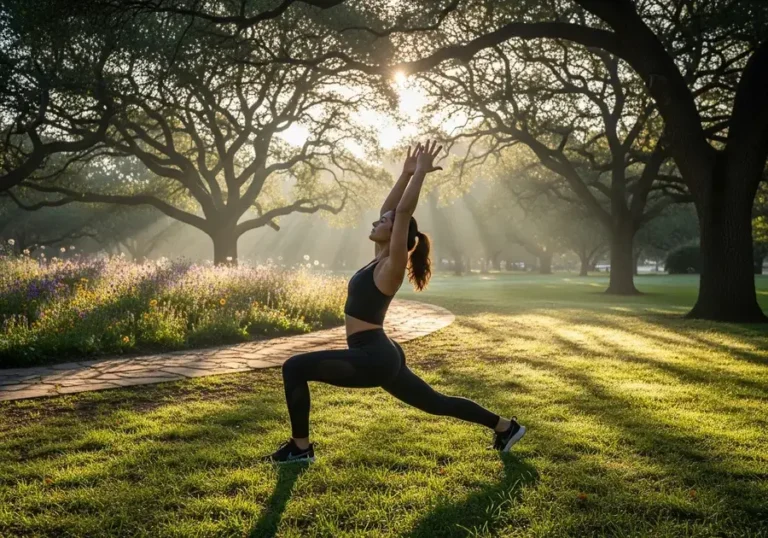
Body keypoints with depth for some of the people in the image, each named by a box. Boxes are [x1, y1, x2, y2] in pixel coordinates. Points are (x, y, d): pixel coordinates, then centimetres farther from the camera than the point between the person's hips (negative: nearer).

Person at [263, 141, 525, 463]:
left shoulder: (392, 266, -12)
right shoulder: (381, 260, 10)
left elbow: (403, 212, -20)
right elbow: (389, 208, 16)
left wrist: (421, 173, -15)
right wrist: (407, 173, 17)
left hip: (374, 359, -10)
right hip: (381, 356, 10)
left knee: (295, 367, -12)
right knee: (436, 403, 20)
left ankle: (300, 447, -2)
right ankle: (505, 426, 29)